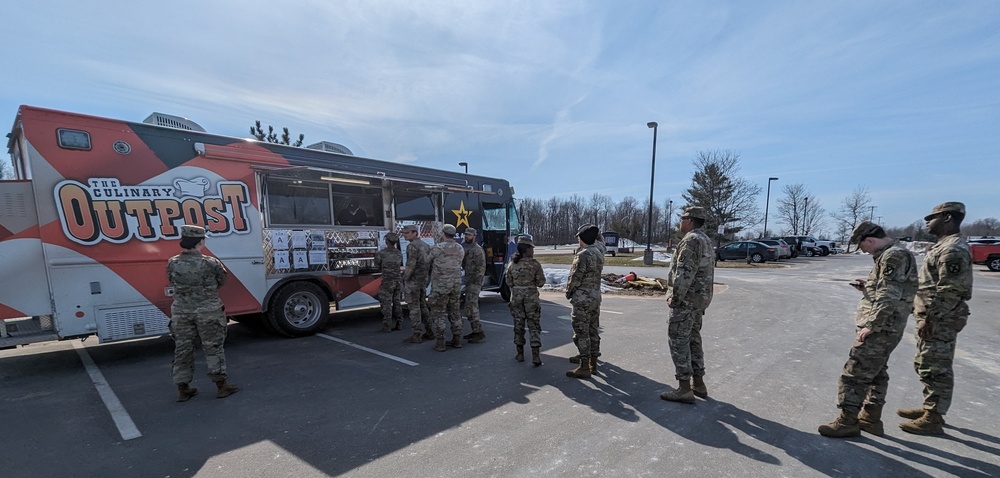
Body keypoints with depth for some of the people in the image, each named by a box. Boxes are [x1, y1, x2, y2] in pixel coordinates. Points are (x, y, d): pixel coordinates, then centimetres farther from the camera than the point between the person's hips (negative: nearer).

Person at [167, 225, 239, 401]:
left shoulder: (172, 263, -5)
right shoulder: (211, 263, -16)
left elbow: (172, 282, 10)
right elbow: (221, 282, -1)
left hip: (181, 312, 4)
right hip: (208, 312, -3)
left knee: (182, 349, 14)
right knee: (213, 348, 6)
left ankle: (183, 388, 23)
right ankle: (221, 385, 14)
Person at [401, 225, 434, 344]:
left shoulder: (412, 246, -15)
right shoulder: (426, 245, 12)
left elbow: (411, 265, -22)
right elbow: (431, 263, 13)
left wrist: (404, 279, -10)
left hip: (412, 281, -8)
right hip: (422, 280, 8)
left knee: (414, 308, -2)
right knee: (422, 306, 15)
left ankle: (416, 336, 2)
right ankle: (429, 332, 18)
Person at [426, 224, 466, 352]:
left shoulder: (437, 248, -11)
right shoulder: (460, 249, 6)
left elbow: (426, 261, -1)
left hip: (440, 285, -5)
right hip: (456, 285, 5)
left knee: (438, 314, 3)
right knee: (455, 312, 14)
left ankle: (439, 343, 6)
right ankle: (457, 340, 19)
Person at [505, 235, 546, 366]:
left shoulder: (512, 264, -2)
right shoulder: (535, 264, -10)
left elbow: (508, 282, 3)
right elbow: (541, 282, -6)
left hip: (516, 296, 3)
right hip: (531, 297, -3)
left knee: (518, 325, 14)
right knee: (534, 326, 5)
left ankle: (520, 354, 23)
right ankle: (536, 356, 3)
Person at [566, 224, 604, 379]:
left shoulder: (583, 255, -20)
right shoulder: (599, 253, 6)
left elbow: (574, 278, -17)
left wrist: (568, 293, 2)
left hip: (582, 299, -9)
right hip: (596, 297, 9)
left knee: (582, 333, -2)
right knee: (592, 331, 16)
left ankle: (584, 367, 4)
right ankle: (593, 364, 26)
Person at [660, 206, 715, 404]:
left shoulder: (691, 240, -17)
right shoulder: (706, 241, 15)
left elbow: (684, 273, -24)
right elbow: (706, 272, 19)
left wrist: (675, 298, -18)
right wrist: (703, 300, 21)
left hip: (686, 299, -10)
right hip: (700, 299, 10)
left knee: (679, 342, -4)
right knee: (694, 339, 17)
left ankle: (684, 389, 1)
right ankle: (699, 384, 24)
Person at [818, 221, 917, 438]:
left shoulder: (893, 256, -18)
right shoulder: (893, 254, 14)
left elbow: (889, 298, -24)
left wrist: (870, 325, -21)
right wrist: (868, 286, 9)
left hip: (881, 329, -11)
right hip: (885, 328, 11)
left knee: (854, 374, -5)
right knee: (876, 373, 18)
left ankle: (847, 422, 3)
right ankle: (871, 418, 28)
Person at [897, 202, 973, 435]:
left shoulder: (954, 249, -18)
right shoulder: (944, 246, 14)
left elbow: (948, 292, -23)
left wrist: (929, 319, -21)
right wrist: (926, 317, 21)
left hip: (940, 321, -10)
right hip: (935, 319, 10)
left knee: (935, 369, -2)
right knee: (926, 366, 18)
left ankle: (933, 419, 7)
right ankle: (929, 408, 30)